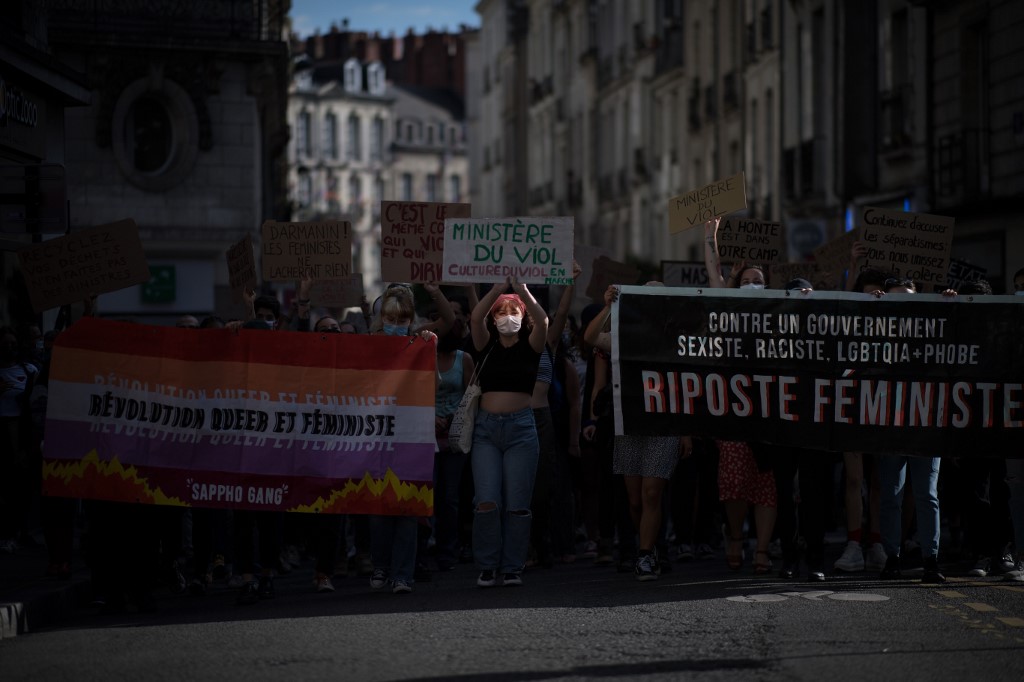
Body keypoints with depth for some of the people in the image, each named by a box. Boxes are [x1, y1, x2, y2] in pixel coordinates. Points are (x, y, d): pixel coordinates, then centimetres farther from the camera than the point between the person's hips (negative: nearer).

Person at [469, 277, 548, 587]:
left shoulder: (529, 347, 6)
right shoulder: (486, 346, 8)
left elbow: (542, 321, -14)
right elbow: (475, 318, -10)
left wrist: (522, 290, -19)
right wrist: (498, 289, -15)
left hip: (520, 426, -1)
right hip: (486, 426, 1)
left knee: (517, 503, -1)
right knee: (487, 502, -7)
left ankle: (513, 567, 7)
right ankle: (487, 567, 3)